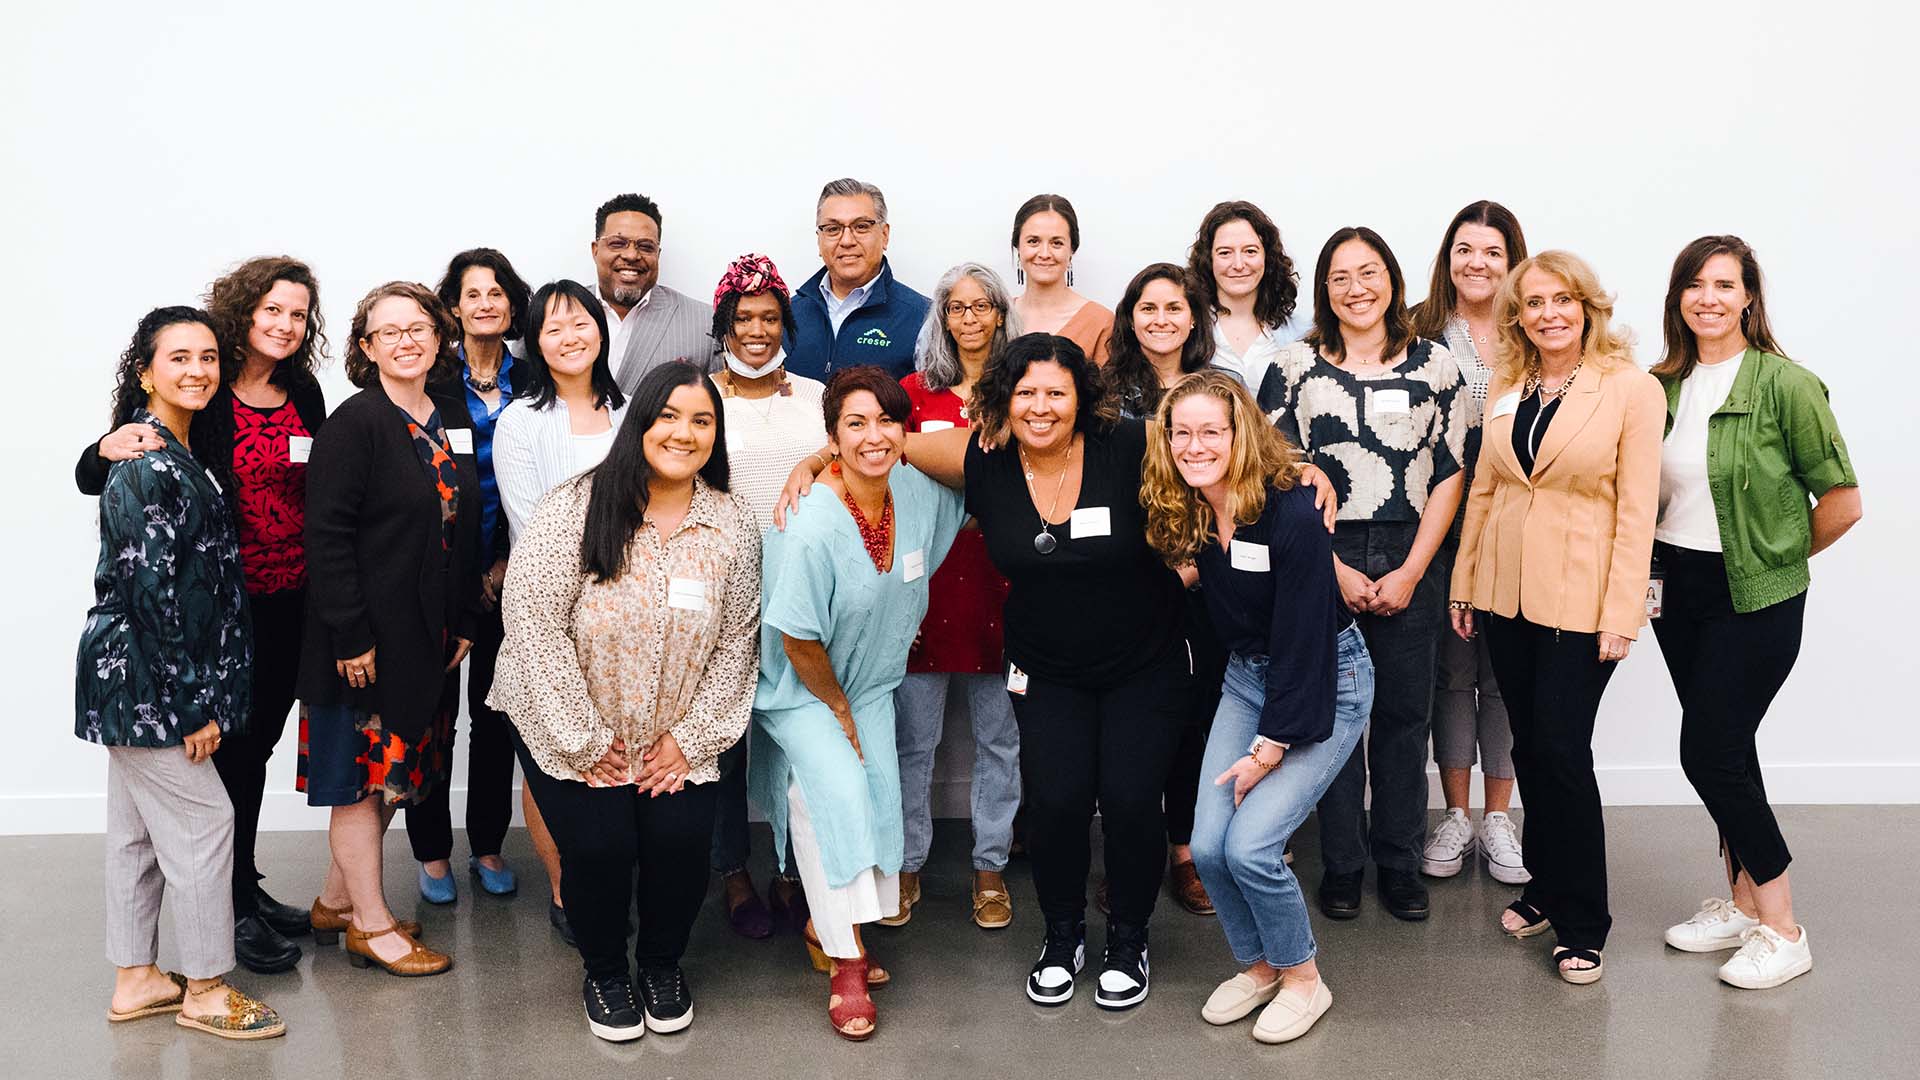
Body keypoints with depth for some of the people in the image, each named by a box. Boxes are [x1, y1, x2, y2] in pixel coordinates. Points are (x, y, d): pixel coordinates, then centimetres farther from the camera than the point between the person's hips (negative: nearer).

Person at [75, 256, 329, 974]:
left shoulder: (304, 394, 6)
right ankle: (234, 909, 16)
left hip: (294, 598, 5)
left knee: (260, 741, 16)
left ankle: (250, 888, 30)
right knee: (234, 746, 3)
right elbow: (90, 476, -12)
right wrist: (111, 449, -34)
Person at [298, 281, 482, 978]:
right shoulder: (355, 423, -12)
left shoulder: (453, 420, 9)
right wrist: (350, 636, -19)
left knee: (395, 769, 15)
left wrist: (464, 623, 9)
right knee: (362, 771, 3)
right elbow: (327, 534, -16)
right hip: (368, 633, -7)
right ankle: (370, 925, 15)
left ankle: (336, 899, 31)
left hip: (428, 632, 8)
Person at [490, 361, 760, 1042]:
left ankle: (662, 964, 20)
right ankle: (604, 973, 19)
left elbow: (737, 642, -1)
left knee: (682, 840, -12)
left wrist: (690, 737, -7)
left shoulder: (734, 524, -4)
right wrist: (585, 742, -15)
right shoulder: (576, 507, -15)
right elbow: (533, 623, -17)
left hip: (674, 736, 2)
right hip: (573, 729, -2)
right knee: (600, 846, -14)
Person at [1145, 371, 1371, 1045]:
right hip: (1248, 677, 6)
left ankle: (1302, 979, 10)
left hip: (1326, 681, -6)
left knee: (1250, 844, -16)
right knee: (1207, 845, -4)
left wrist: (1270, 748, -18)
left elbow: (1303, 641, -22)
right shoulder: (1178, 514, -8)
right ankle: (1258, 965, 22)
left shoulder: (1291, 515, -25)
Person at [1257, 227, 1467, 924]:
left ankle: (1399, 863, 20)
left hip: (1411, 563, 1)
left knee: (1404, 714, 6)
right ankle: (1341, 865, 17)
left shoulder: (1434, 365, 6)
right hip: (1320, 563, -1)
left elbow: (1450, 474, 4)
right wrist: (1335, 570, -8)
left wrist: (1411, 572, -5)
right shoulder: (1295, 366, 2)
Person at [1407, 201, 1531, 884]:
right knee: (1451, 668, 6)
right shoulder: (1420, 335, 4)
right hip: (1443, 524, 0)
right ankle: (1455, 814, 18)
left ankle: (1497, 820, 17)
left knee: (1505, 670, 5)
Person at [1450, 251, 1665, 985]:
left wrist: (1622, 614, -13)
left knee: (1561, 751, -6)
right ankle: (1545, 889, 29)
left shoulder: (1632, 389, -6)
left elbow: (1637, 509, -9)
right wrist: (1463, 584, 9)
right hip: (1506, 590, 5)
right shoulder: (1504, 389, 7)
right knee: (1529, 745, 12)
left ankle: (1581, 923, 9)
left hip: (1579, 598, -5)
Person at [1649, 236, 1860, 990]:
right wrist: (1650, 561, 6)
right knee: (1725, 750, 14)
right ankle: (1743, 902, 28)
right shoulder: (1662, 385, 4)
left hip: (1754, 597, -5)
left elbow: (1843, 500, -10)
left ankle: (1781, 930, 8)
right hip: (1677, 588, 6)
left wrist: (1783, 556, 0)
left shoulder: (1785, 385, -12)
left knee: (1708, 752, -7)